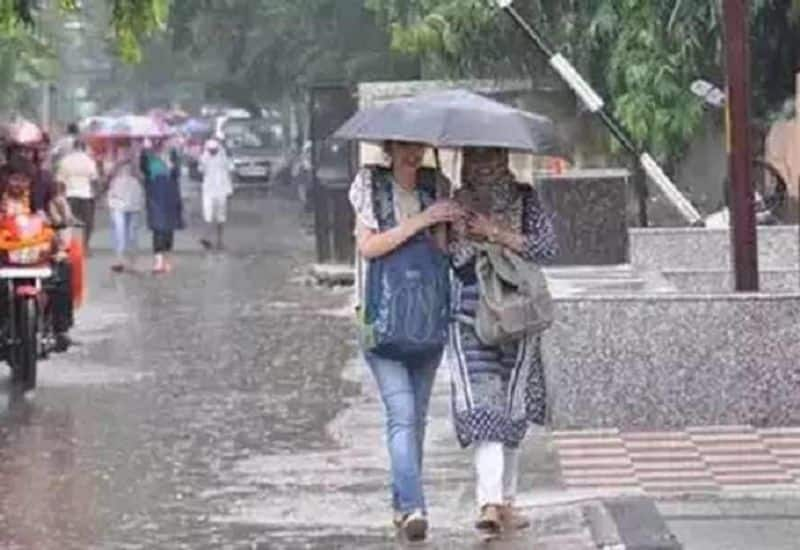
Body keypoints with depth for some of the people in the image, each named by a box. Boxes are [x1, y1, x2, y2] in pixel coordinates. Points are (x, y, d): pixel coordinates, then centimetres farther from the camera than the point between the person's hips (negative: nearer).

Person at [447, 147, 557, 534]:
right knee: (481, 407, -14)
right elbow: (444, 256, 5)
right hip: (469, 316, -1)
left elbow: (547, 246, -6)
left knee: (512, 412, 5)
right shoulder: (456, 203, 7)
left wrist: (498, 234, -12)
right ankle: (490, 502, -23)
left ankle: (505, 501, 17)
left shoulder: (525, 199, 7)